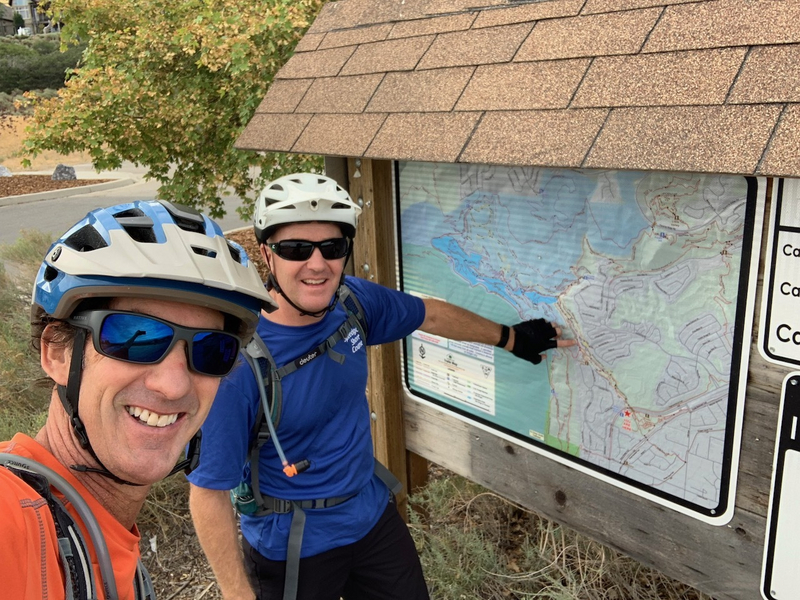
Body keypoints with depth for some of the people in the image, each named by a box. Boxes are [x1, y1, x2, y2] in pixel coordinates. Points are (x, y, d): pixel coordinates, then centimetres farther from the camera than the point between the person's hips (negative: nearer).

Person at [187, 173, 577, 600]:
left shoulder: (352, 299, -12)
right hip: (291, 549, -5)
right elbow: (209, 491, -20)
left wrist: (512, 337, 18)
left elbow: (430, 314, 7)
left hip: (374, 516, 5)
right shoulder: (237, 359, -28)